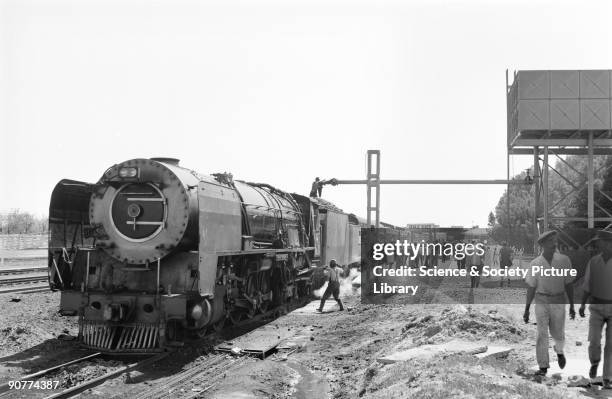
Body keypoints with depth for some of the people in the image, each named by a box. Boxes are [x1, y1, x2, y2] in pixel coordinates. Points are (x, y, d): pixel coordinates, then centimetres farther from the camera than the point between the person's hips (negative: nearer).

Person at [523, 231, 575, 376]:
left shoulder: (564, 260, -6)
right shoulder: (534, 264, -6)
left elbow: (568, 285, 1)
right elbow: (531, 288, 0)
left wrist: (572, 306, 1)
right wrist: (526, 309, 0)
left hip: (558, 303, 1)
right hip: (541, 302, -1)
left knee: (558, 335, 10)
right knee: (542, 334, -9)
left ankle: (559, 351, 45)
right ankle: (543, 367, -2)